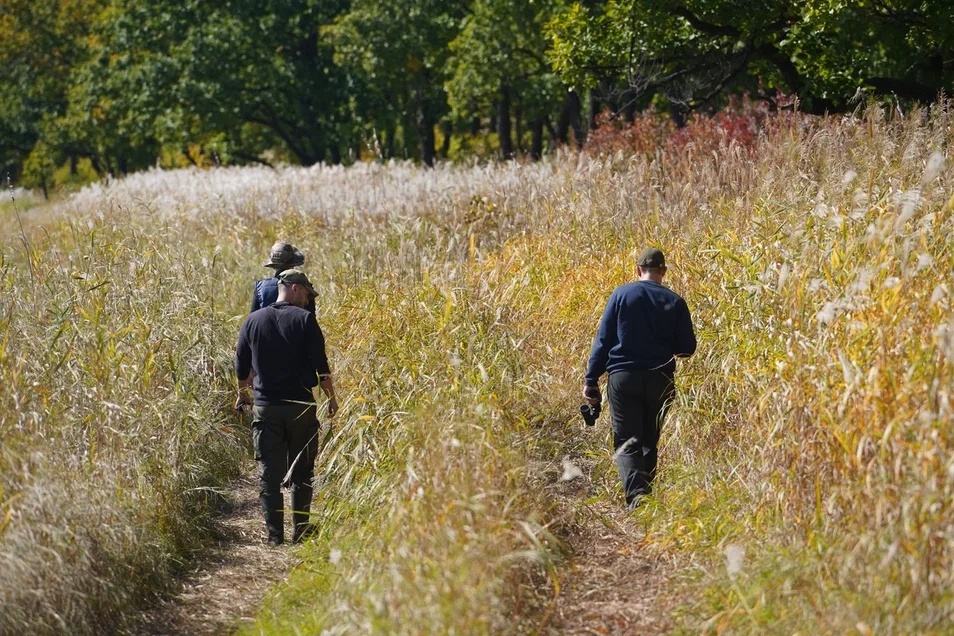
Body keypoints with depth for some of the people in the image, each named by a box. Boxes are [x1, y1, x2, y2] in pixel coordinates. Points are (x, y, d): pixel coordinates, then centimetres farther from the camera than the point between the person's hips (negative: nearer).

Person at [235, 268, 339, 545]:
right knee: (301, 474, 10)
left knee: (269, 474, 4)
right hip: (301, 406, -2)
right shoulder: (304, 319, -6)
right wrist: (331, 397, 5)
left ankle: (275, 534, -1)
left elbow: (242, 366, 13)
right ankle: (300, 531, 11)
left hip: (265, 407, 2)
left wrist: (242, 393, 30)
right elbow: (320, 365, -7)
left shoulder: (253, 321, 5)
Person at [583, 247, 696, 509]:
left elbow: (603, 339, -1)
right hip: (660, 379, 1)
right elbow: (687, 348, 4)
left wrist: (591, 380, 2)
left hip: (623, 378, -1)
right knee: (651, 441, 16)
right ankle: (646, 491, 17)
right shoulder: (675, 302, 1)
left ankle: (636, 494, -23)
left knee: (626, 441, -3)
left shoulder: (621, 294, 0)